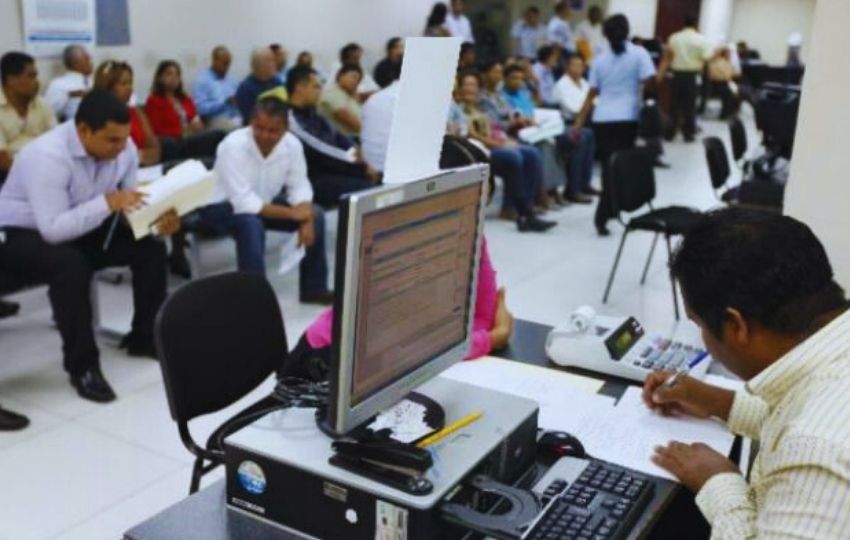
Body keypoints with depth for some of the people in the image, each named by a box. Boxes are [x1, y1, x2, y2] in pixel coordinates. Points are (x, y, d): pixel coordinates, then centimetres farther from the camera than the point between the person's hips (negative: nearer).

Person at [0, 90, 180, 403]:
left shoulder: (123, 149, -12)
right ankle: (82, 366, -22)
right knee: (71, 265, -37)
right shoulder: (48, 156, -31)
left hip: (81, 229, 7)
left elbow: (132, 205, -5)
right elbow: (53, 230, -36)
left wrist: (159, 219, -26)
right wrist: (107, 203, -41)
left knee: (150, 247, -10)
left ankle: (144, 338, 7)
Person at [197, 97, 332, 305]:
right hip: (221, 206, -6)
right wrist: (292, 213, -31)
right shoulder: (233, 146, -31)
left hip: (263, 202, 6)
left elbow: (299, 186, -6)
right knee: (251, 224, -37)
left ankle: (313, 288, 3)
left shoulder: (292, 144, -15)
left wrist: (306, 219, -25)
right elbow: (244, 203, -34)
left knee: (315, 214, -9)